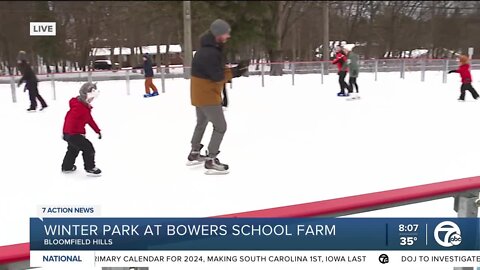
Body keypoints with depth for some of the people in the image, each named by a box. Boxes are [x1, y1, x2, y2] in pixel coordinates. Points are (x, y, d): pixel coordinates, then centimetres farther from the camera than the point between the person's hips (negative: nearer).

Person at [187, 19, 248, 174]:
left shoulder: (211, 48, 8)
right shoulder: (209, 53, -26)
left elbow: (217, 69, 8)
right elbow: (218, 77, -25)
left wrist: (234, 69, -7)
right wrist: (235, 71, -14)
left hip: (200, 94, 11)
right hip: (207, 95, -11)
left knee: (201, 123, 24)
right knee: (220, 127, -4)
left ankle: (194, 154, 38)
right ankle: (211, 161, 0)